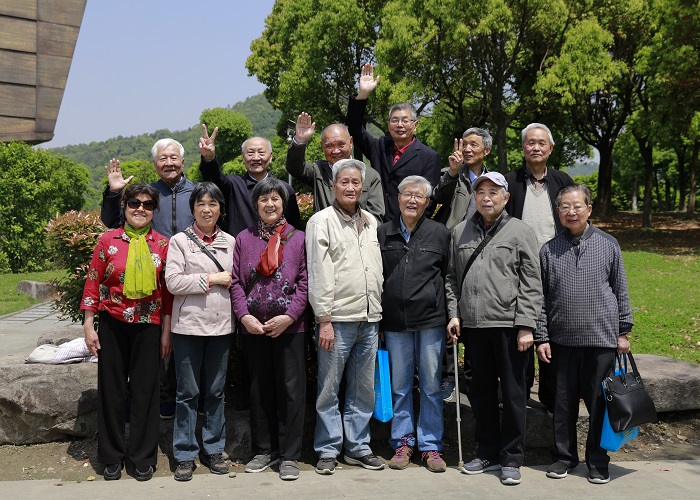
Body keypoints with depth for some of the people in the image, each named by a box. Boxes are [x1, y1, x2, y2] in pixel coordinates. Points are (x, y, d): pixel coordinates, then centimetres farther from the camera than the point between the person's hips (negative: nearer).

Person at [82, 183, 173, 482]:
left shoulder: (162, 244, 1)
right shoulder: (108, 241, -1)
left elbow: (168, 291, 4)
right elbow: (93, 283, 1)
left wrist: (166, 331, 2)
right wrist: (89, 326, -2)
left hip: (148, 326, 0)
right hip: (113, 325, 0)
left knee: (145, 390, 6)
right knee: (111, 389, 7)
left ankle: (143, 458, 18)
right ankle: (112, 457, 21)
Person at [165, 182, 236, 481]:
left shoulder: (230, 242, 9)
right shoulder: (180, 241, -2)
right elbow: (173, 282, -11)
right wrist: (212, 279, -12)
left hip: (221, 325, 3)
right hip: (188, 325, -3)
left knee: (216, 391, 11)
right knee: (188, 392, 4)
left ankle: (213, 449, 24)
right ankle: (185, 455, 14)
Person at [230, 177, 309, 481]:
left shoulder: (298, 238, 2)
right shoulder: (244, 238, 7)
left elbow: (305, 281, -3)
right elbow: (236, 281, 4)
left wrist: (289, 316, -12)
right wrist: (244, 315, -8)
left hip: (289, 326, -2)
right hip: (253, 327, 2)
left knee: (291, 388, 1)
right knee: (259, 389, 12)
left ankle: (289, 455, 13)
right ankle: (264, 450, 25)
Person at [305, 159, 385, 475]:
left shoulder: (371, 222, 14)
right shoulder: (321, 221, -3)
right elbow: (318, 274, -8)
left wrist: (379, 314, 13)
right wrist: (323, 319, -12)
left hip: (369, 320, 6)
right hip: (337, 319, -5)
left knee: (363, 390, 12)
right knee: (329, 390, 2)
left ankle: (358, 446, 23)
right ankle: (328, 450, 13)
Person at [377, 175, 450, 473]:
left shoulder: (440, 233, 3)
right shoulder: (383, 233, 7)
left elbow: (449, 278, 7)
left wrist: (452, 316, 1)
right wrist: (375, 320, 9)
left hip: (430, 320, -1)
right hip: (394, 323, 1)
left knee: (431, 386, 5)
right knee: (399, 386, 9)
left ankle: (431, 446, 16)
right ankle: (402, 442, 21)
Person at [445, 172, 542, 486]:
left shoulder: (521, 232, -1)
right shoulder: (460, 232, 12)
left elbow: (531, 283, -5)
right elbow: (452, 278, 16)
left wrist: (525, 325, -11)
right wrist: (454, 314, 6)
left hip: (509, 325, -4)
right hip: (473, 325, 4)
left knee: (513, 393, 3)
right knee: (481, 392, 13)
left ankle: (511, 460, 14)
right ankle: (487, 454, 26)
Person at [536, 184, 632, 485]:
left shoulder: (608, 245, 3)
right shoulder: (549, 251, 4)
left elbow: (621, 291, 7)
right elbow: (541, 298, 6)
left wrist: (624, 331, 5)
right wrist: (541, 338, 2)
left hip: (602, 338, -1)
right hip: (562, 341, 1)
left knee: (599, 402, 6)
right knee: (563, 402, 8)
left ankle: (597, 460, 20)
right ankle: (564, 456, 24)